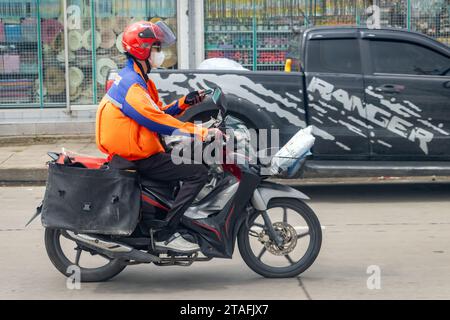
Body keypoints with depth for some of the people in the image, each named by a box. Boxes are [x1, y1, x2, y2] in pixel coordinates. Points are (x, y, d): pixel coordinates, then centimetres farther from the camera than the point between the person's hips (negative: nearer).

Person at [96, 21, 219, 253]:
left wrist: (184, 103, 4)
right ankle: (166, 234, -20)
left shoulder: (137, 79, 16)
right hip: (138, 159, -11)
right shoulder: (131, 85, -19)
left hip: (140, 151, 11)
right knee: (198, 173, -18)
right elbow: (156, 120, -28)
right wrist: (200, 132, -30)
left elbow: (158, 111, 20)